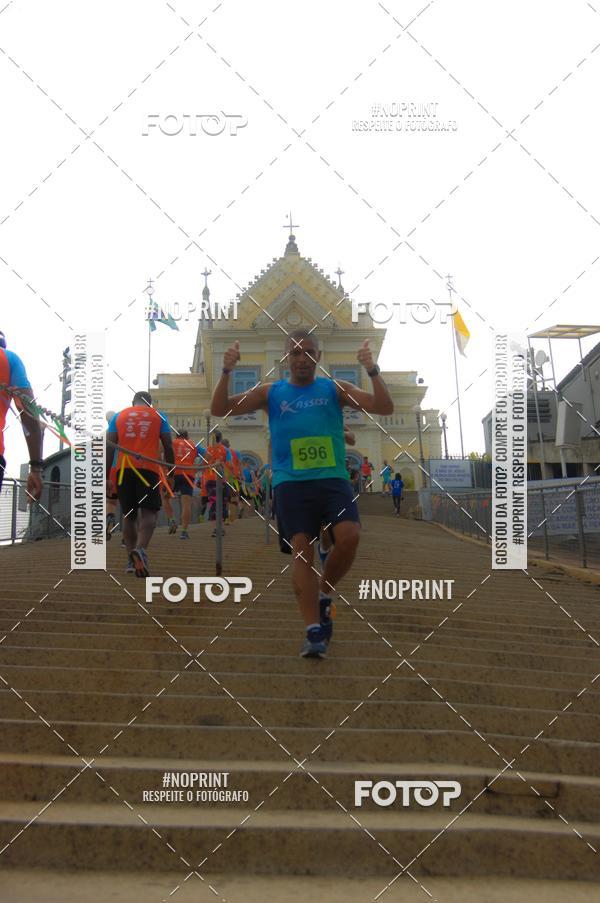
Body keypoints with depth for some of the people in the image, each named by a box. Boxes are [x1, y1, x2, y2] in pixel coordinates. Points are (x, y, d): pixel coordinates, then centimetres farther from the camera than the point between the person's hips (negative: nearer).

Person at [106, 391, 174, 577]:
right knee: (149, 513, -5)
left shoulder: (119, 416, 14)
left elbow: (109, 446, 7)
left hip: (124, 469, 2)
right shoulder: (158, 416, 12)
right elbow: (168, 447, 7)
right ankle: (141, 550, -31)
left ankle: (132, 559, 11)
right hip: (149, 469, -2)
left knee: (129, 515, 13)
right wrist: (170, 475, 13)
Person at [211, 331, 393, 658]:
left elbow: (384, 408, 2)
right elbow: (219, 410, 6)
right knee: (302, 550, -11)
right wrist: (227, 371, -9)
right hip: (291, 483, 0)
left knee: (349, 536, -21)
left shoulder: (335, 389, 11)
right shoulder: (270, 393, 11)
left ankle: (323, 595, 7)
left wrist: (373, 371, -13)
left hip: (333, 478, 0)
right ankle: (314, 632, -8)